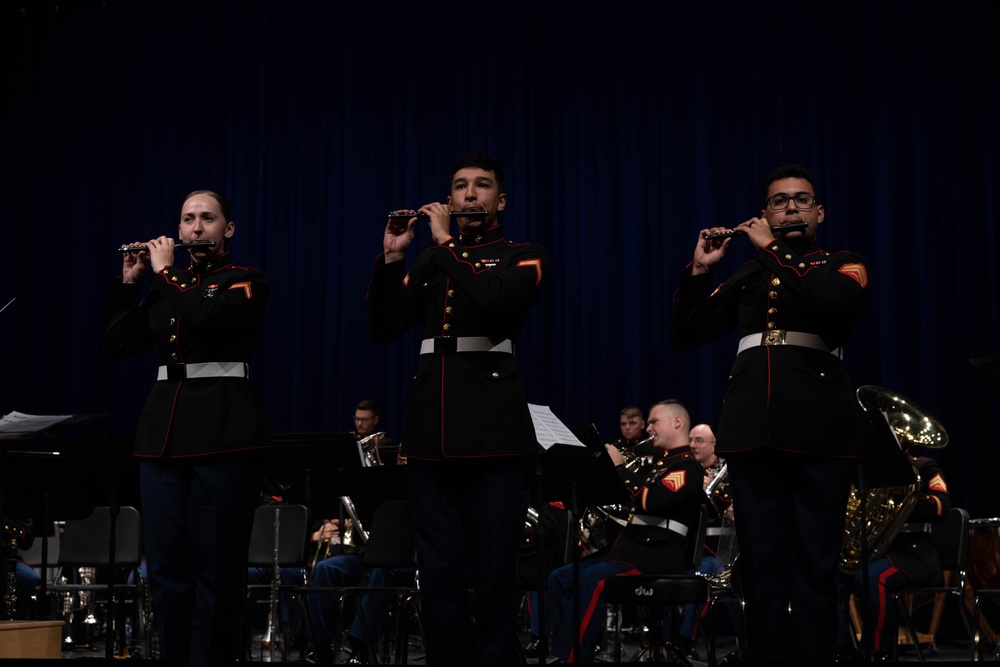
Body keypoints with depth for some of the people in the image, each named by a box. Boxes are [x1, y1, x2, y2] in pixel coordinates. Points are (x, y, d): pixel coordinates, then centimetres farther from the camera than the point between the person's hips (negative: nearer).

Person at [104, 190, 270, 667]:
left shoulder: (247, 282, 2)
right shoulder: (165, 288, 17)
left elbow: (206, 317, -18)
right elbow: (116, 346, 12)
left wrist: (165, 271, -5)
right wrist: (129, 281, 7)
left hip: (223, 430, -5)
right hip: (164, 431, 5)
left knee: (217, 568, -3)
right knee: (166, 568, 5)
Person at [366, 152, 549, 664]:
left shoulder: (524, 256, 6)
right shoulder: (430, 261, 19)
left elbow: (498, 299, -17)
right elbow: (382, 330, 10)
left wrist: (447, 242, -9)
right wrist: (391, 257, 0)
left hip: (493, 429, -4)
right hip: (431, 430, 4)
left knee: (493, 577, -2)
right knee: (438, 577, 5)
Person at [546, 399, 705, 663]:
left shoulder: (687, 466, -6)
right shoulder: (657, 463, 23)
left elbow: (651, 501, -22)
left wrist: (620, 467, -14)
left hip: (657, 558, -10)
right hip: (628, 548, 10)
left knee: (591, 581, -31)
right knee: (560, 579, -2)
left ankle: (575, 656, -29)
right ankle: (573, 648, -5)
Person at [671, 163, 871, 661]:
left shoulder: (844, 265, 12)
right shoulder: (746, 276, 21)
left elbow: (833, 301, -13)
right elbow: (684, 336, 17)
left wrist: (772, 249, -5)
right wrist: (699, 270, 6)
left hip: (819, 430, -3)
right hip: (752, 429, 3)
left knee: (814, 572, -2)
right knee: (761, 572, 2)